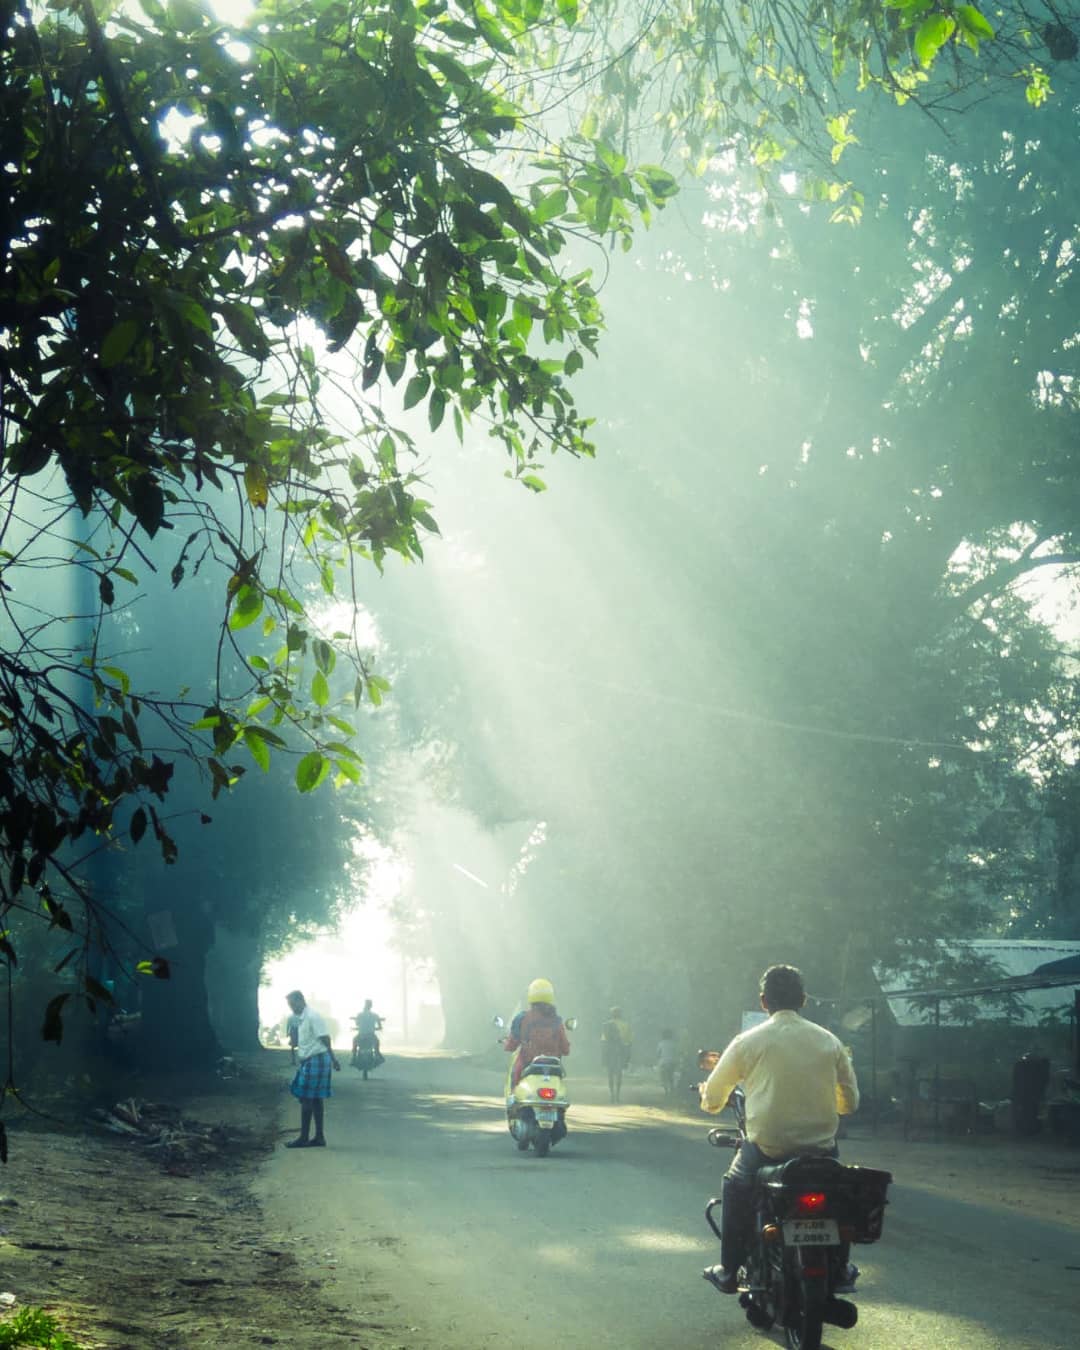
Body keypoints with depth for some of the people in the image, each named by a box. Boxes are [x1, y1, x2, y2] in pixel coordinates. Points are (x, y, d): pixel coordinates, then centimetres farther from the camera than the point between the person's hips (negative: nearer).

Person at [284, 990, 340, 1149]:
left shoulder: (312, 1017, -15)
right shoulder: (301, 1018, 14)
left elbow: (325, 1039, -16)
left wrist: (333, 1059, -16)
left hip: (315, 1061, -10)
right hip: (308, 1061, 10)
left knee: (306, 1099, -7)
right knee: (316, 1100, 11)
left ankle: (303, 1138, -4)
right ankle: (319, 1137, 16)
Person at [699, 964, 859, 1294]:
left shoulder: (748, 1042, -2)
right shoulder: (828, 1041, 5)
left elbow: (712, 1101, 5)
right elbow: (850, 1103, 11)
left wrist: (708, 1095, 30)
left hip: (766, 1149, -2)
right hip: (821, 1150, 2)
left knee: (735, 1187, 27)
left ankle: (729, 1271, 24)